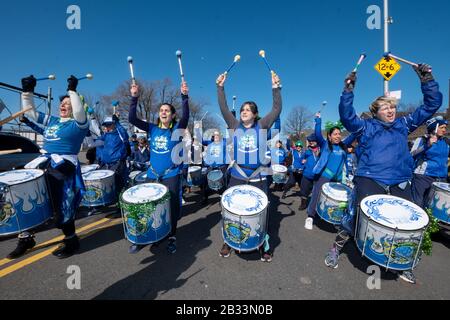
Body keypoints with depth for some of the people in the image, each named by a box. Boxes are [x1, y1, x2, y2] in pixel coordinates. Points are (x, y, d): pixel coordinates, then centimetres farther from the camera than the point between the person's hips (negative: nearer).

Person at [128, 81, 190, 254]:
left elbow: (186, 117, -21)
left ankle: (172, 238, 26)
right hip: (152, 175, 3)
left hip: (171, 176, -3)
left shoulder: (177, 129, -3)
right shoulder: (152, 128, 5)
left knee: (171, 207, 5)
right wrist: (134, 98, -14)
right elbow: (132, 119, -3)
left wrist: (184, 96, -32)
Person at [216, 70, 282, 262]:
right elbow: (223, 109, -1)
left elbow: (277, 110, -6)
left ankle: (264, 245, 28)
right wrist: (220, 87, -7)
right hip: (237, 176, 2)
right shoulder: (235, 126, 5)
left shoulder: (262, 126, 2)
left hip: (258, 177, -1)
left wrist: (276, 88, -14)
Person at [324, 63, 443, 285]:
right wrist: (348, 90, -20)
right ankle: (337, 247, 9)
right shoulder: (366, 127, 5)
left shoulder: (404, 125, 17)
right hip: (370, 180, -4)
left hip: (400, 183, 5)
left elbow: (432, 105, 17)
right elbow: (347, 117, -12)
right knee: (359, 215, -14)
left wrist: (427, 80, 5)